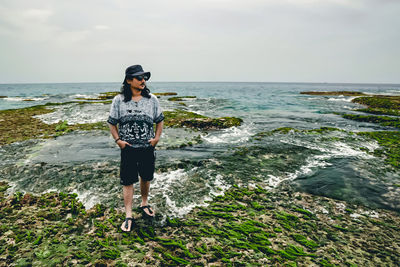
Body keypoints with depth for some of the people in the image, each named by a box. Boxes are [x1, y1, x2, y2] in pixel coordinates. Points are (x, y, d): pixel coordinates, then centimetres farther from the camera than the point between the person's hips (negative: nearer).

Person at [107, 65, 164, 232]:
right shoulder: (119, 100, -3)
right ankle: (128, 216, 14)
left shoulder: (152, 99, 2)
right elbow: (112, 122, 5)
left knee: (146, 178, 17)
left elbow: (160, 120, 10)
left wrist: (157, 137, -2)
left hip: (147, 148, 2)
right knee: (127, 181, 3)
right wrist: (118, 140, -5)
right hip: (128, 148, -2)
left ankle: (144, 203, 41)